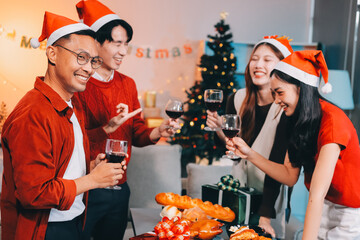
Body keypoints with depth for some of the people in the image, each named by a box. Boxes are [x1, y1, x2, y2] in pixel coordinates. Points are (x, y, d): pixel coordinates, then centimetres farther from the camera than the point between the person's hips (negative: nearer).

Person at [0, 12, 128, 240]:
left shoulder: (74, 106, 7)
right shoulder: (32, 116, -24)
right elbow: (33, 193, -26)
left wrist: (91, 167, -1)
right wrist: (92, 179, -18)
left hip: (75, 221, 9)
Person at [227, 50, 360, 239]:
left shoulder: (333, 120, -27)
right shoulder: (299, 120, 0)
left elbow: (317, 194, -32)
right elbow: (290, 176, -2)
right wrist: (250, 154, -11)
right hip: (322, 209, 7)